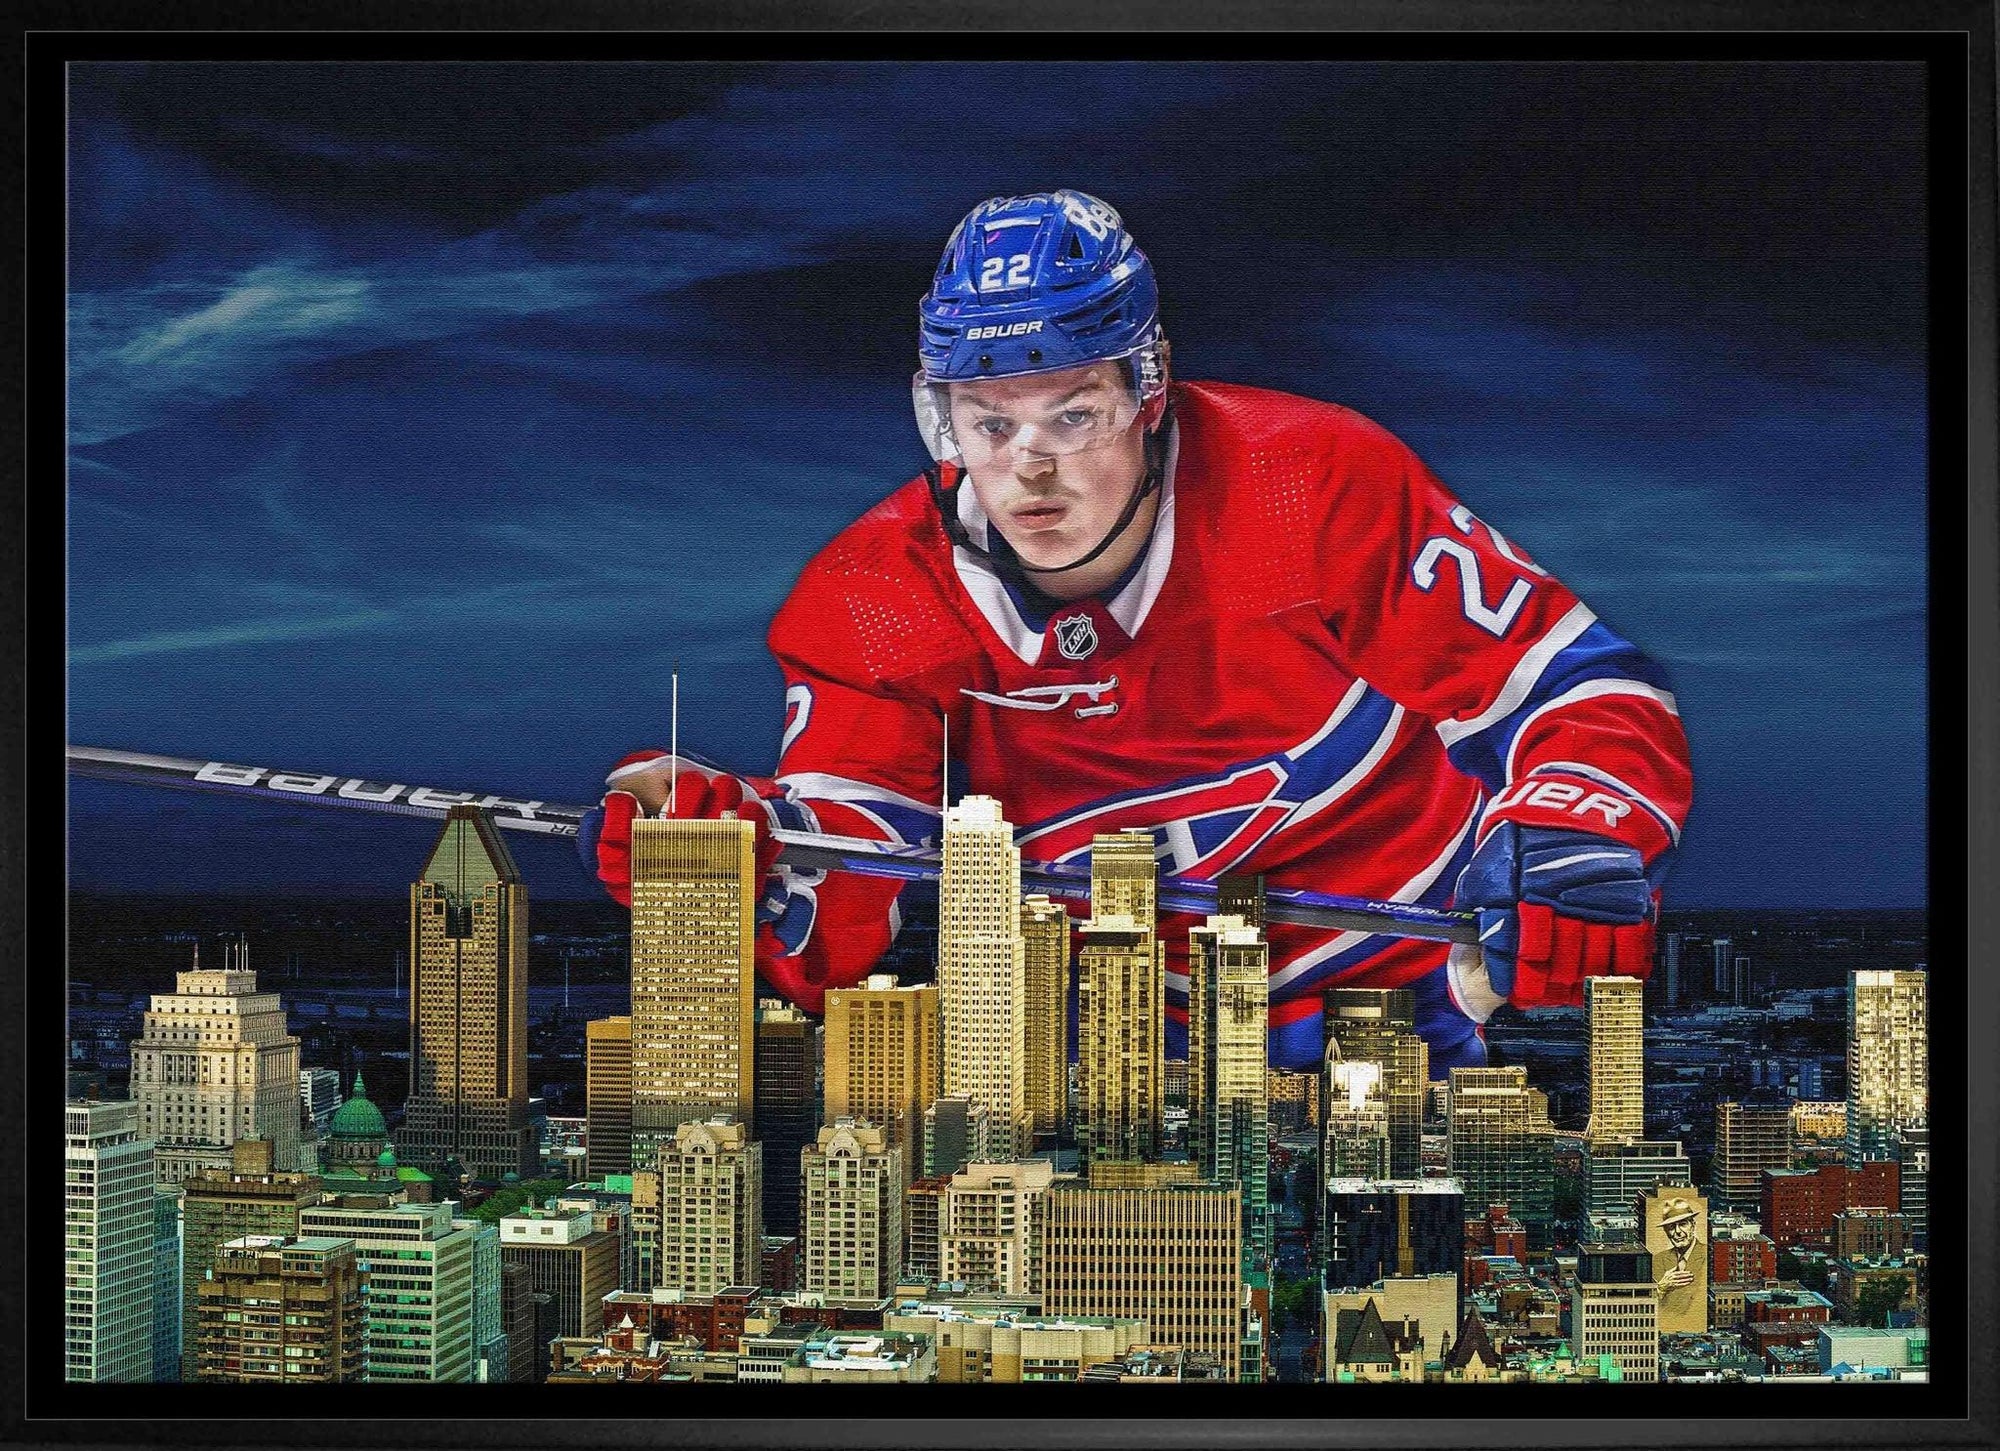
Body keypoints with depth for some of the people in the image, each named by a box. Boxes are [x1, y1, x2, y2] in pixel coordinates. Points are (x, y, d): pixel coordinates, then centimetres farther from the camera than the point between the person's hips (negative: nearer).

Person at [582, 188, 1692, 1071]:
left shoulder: (1315, 485, -13)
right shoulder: (878, 607, -7)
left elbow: (1587, 694, -8)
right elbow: (832, 936, -14)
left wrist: (1571, 839, -30)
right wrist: (737, 851, -36)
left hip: (1434, 1000, -4)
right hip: (1156, 1042, 4)